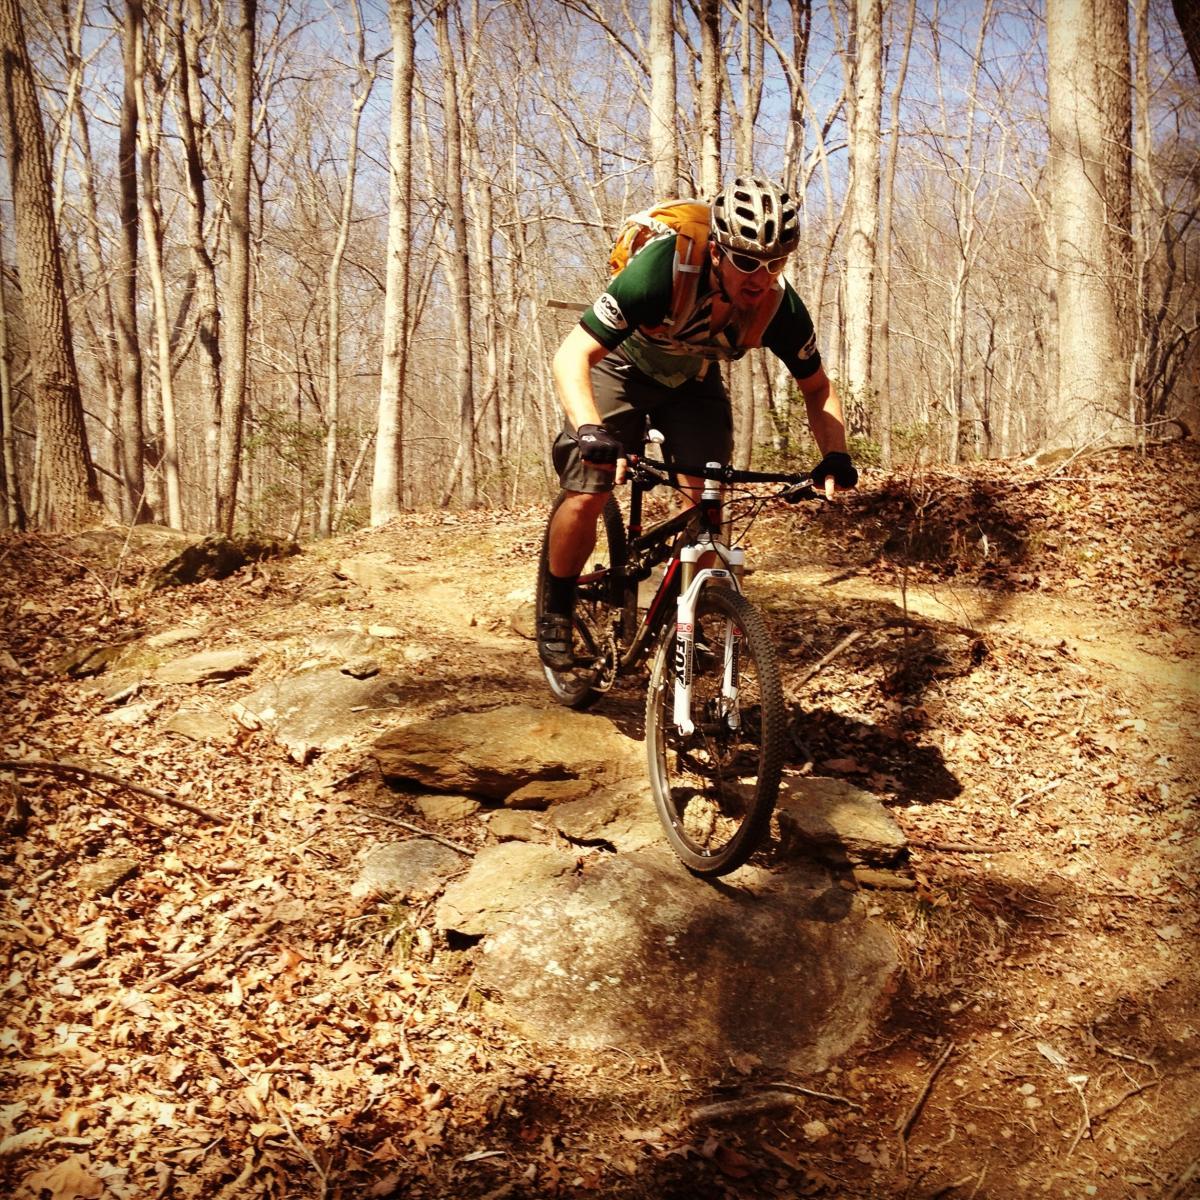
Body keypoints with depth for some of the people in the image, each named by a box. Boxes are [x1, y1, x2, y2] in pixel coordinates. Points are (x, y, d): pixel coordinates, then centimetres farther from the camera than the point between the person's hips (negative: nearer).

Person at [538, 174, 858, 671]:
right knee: (586, 496, -17)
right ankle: (557, 607, 8)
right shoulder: (662, 269, -39)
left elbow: (817, 387, -8)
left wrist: (835, 455, -27)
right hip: (622, 369, -3)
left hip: (694, 383, 3)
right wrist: (590, 430, -56)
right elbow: (572, 355, -39)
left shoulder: (781, 307, -26)